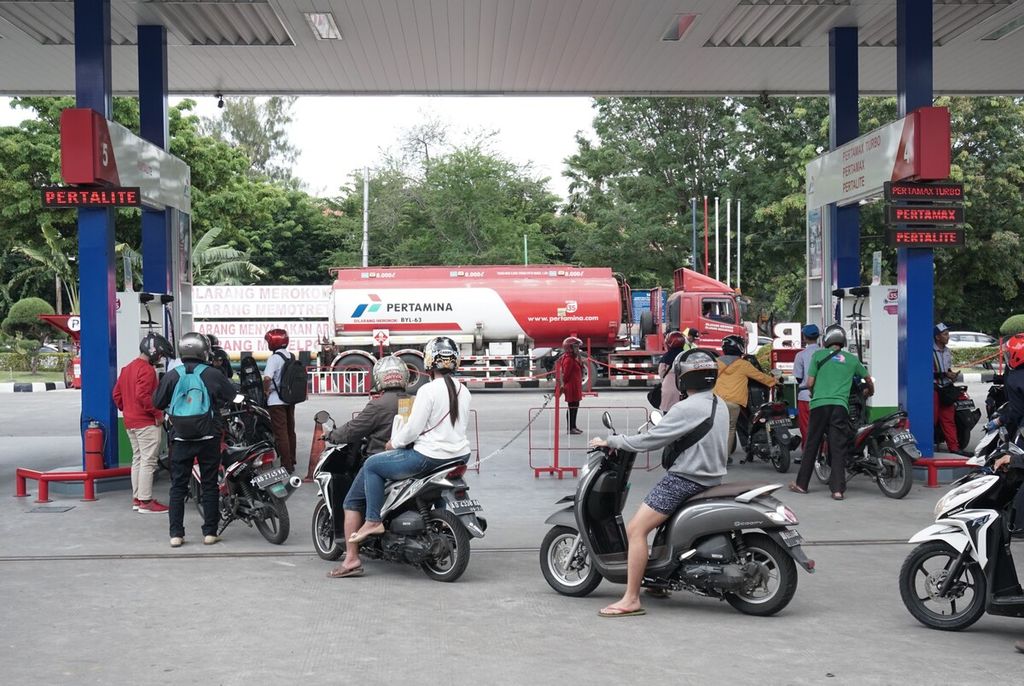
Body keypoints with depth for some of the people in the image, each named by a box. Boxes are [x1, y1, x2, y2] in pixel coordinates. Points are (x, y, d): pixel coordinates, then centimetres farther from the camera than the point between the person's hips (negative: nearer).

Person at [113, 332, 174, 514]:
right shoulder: (147, 370, -15)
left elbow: (117, 393, 17)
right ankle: (146, 502, -7)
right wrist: (157, 414, -18)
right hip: (146, 423, -10)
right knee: (148, 461, -7)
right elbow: (143, 395, -25)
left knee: (137, 459, 15)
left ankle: (136, 499, 19)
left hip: (130, 422, 10)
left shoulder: (127, 368, 15)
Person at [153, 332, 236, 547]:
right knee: (209, 485, 7)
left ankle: (176, 534, 4)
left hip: (180, 439, 1)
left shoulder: (172, 376, -2)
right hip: (208, 438, -1)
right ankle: (210, 532, 9)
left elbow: (158, 402, 5)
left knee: (178, 486, 7)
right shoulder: (212, 374, -6)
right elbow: (232, 396, 2)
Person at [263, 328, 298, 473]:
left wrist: (266, 390, -12)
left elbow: (267, 378, -28)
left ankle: (286, 466, -5)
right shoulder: (291, 356, 8)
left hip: (276, 401, -8)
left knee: (281, 433, -5)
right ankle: (291, 462, 24)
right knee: (290, 431, 15)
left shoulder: (274, 358, -16)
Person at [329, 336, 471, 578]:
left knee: (372, 465, 7)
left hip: (429, 456, -8)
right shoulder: (463, 391, 8)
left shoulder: (428, 390, -15)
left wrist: (393, 443, 2)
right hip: (460, 455, 8)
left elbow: (412, 429, -15)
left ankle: (374, 521, 5)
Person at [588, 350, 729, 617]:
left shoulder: (686, 409, -17)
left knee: (635, 529, -12)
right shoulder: (720, 406, 11)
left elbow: (649, 441, -17)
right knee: (661, 518, 30)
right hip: (712, 476, 10)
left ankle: (631, 600, -16)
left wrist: (610, 441, -7)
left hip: (685, 479, -10)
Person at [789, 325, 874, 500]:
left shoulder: (818, 354, 9)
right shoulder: (852, 359, 15)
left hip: (819, 404, 0)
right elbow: (868, 380, 30)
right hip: (840, 406, 0)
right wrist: (869, 391, 52)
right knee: (838, 448, 0)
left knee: (811, 446, 9)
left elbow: (809, 383, 5)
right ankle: (838, 489, -6)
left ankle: (801, 484, 16)